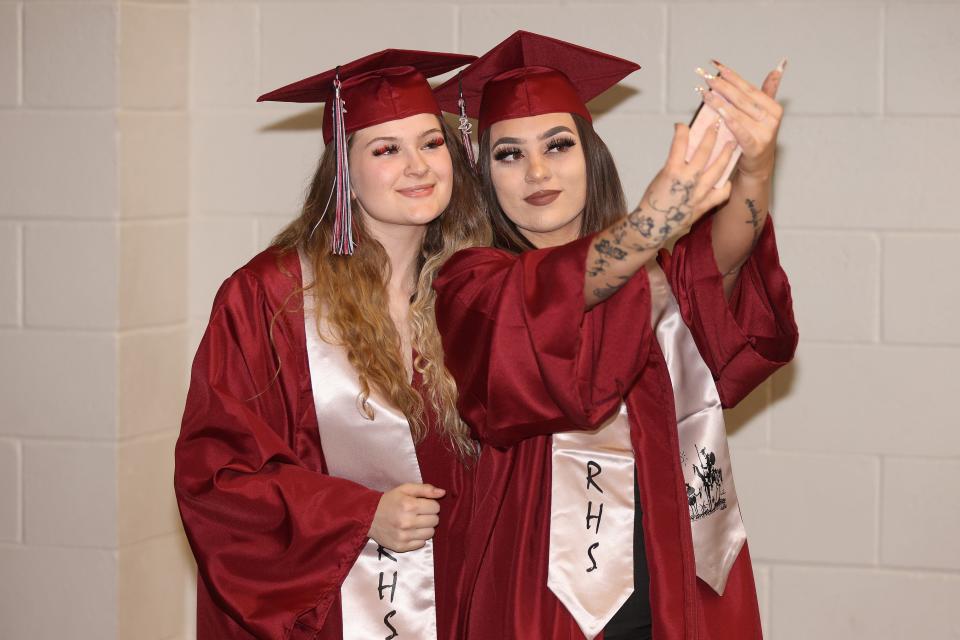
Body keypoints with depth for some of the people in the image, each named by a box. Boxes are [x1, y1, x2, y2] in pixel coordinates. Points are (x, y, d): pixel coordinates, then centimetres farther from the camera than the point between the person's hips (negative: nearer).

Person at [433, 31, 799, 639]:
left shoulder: (660, 273, 6)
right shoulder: (475, 285, -2)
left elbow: (717, 259, -17)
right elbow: (543, 303, -25)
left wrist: (755, 173, -40)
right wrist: (648, 226, -44)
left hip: (681, 586, 3)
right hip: (549, 589, -2)